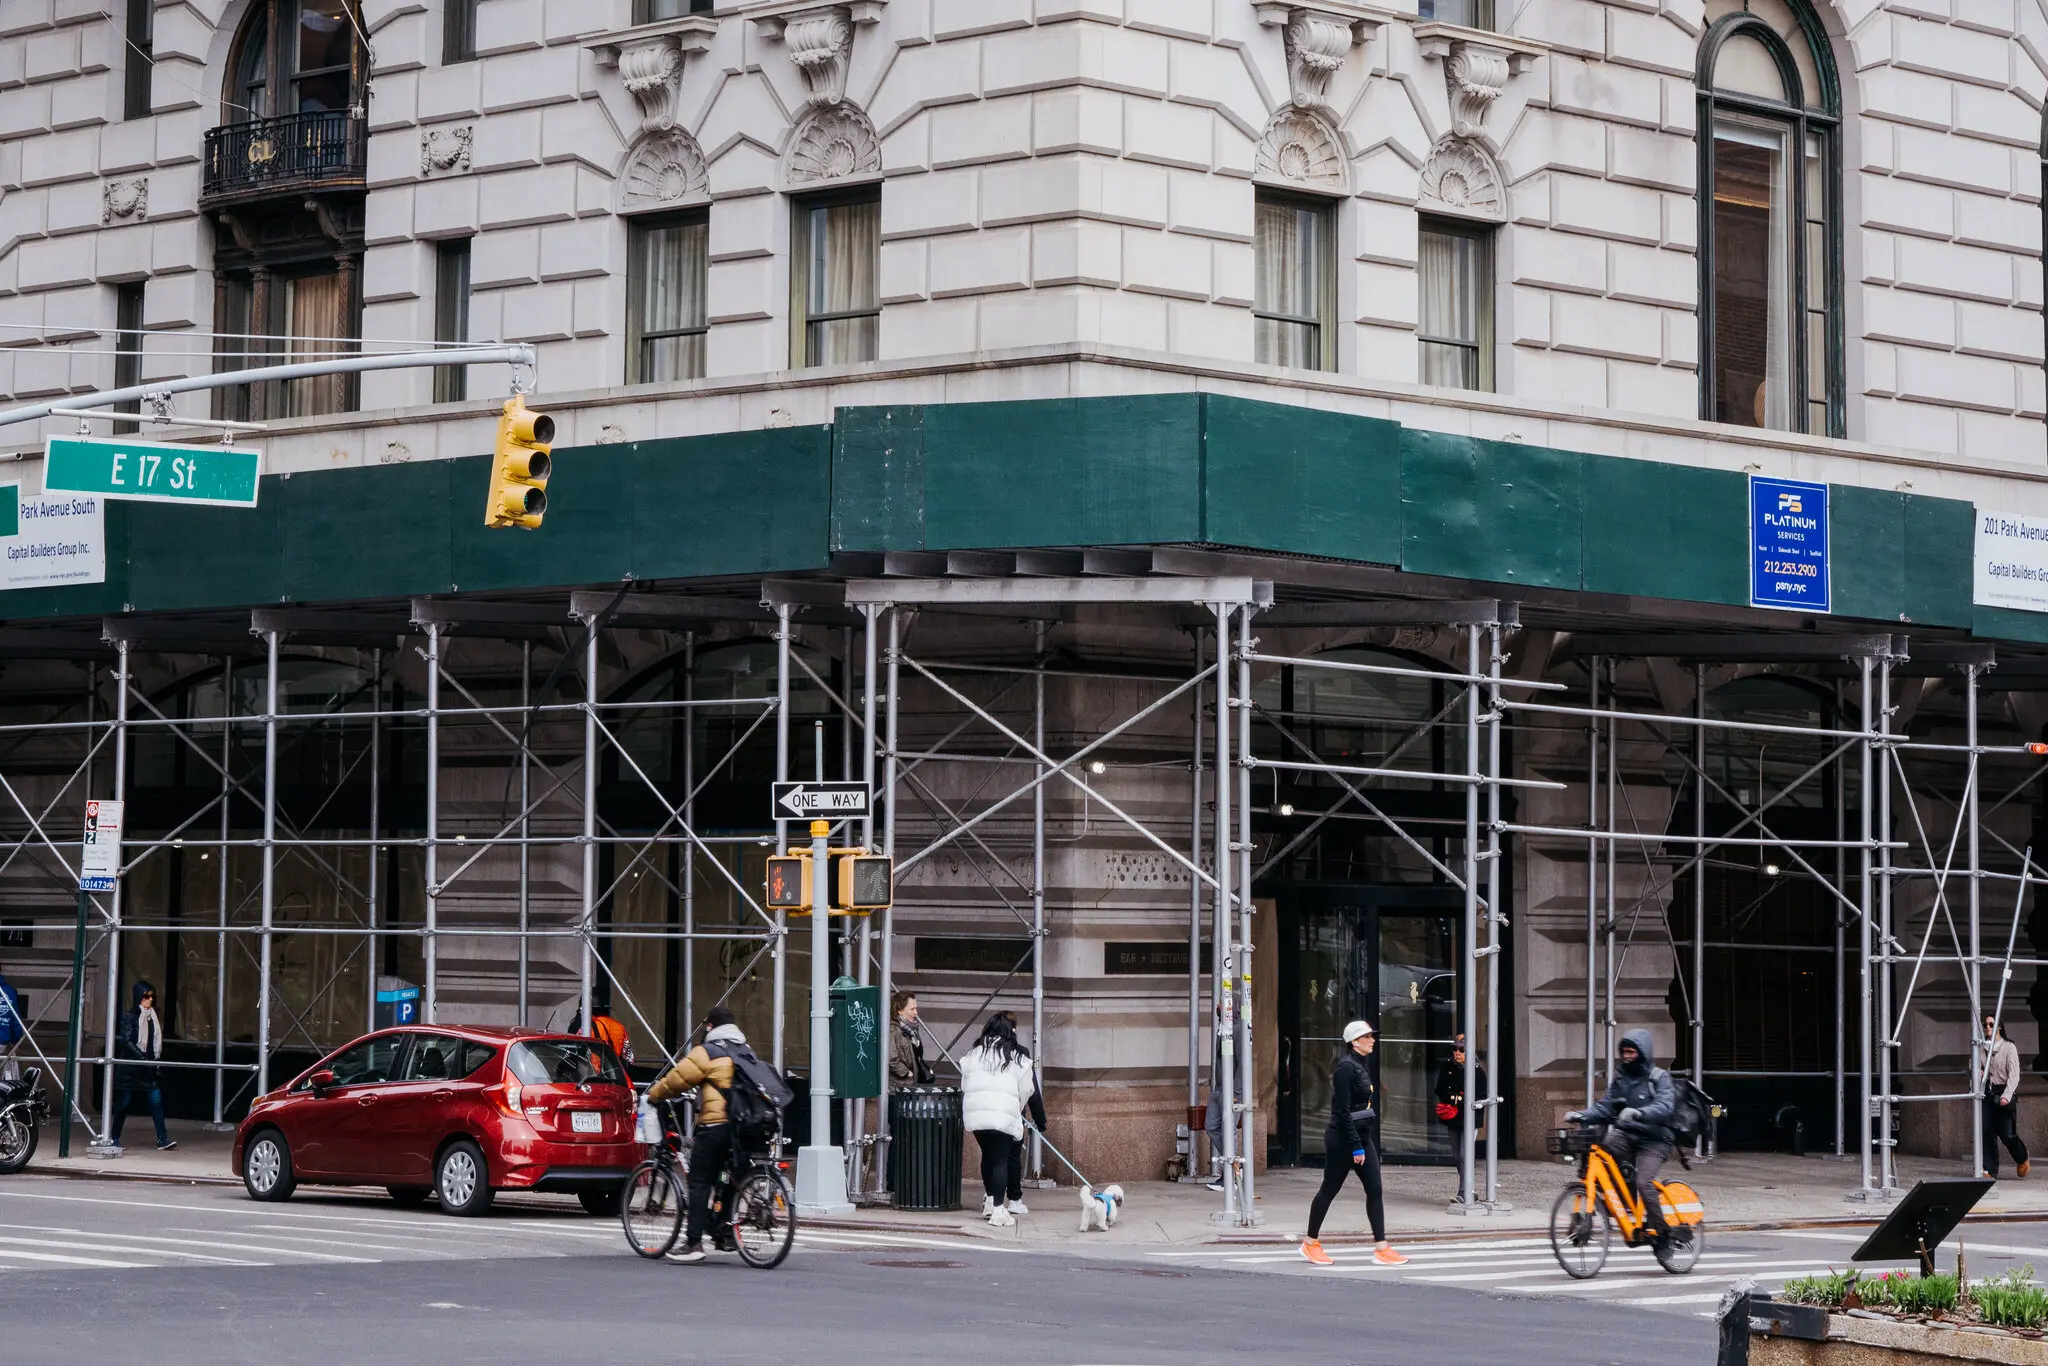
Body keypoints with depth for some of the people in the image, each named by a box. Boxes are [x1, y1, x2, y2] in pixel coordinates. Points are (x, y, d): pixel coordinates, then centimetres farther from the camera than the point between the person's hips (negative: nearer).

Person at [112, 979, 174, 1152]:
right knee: (124, 1102, 2)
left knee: (156, 1100, -5)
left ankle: (162, 1139, -9)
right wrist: (143, 1058, -20)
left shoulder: (152, 1016, 11)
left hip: (149, 1065, 5)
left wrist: (156, 1060, 7)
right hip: (130, 1065, -5)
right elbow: (126, 1041, -14)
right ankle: (114, 1138, 15)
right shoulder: (130, 1016, -7)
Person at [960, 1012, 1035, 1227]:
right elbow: (1026, 1090, 5)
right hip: (1004, 1115, -4)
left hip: (975, 1113, 4)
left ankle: (989, 1200, 31)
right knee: (1001, 1159, 0)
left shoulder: (974, 1054, 8)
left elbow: (964, 1085, 11)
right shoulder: (1018, 1056, 0)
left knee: (988, 1155, 21)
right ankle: (998, 1210, -6)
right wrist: (1017, 1110, 22)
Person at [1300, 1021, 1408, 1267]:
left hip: (1362, 1136, 9)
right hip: (1343, 1138, -9)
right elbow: (1342, 1110, -20)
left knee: (1375, 1190, 1)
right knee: (1330, 1189, 4)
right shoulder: (1346, 1067, -16)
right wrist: (1356, 1146, -21)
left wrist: (1364, 1142, 18)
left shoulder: (1362, 1066, 11)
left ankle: (1381, 1247, 0)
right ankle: (1311, 1243, 17)